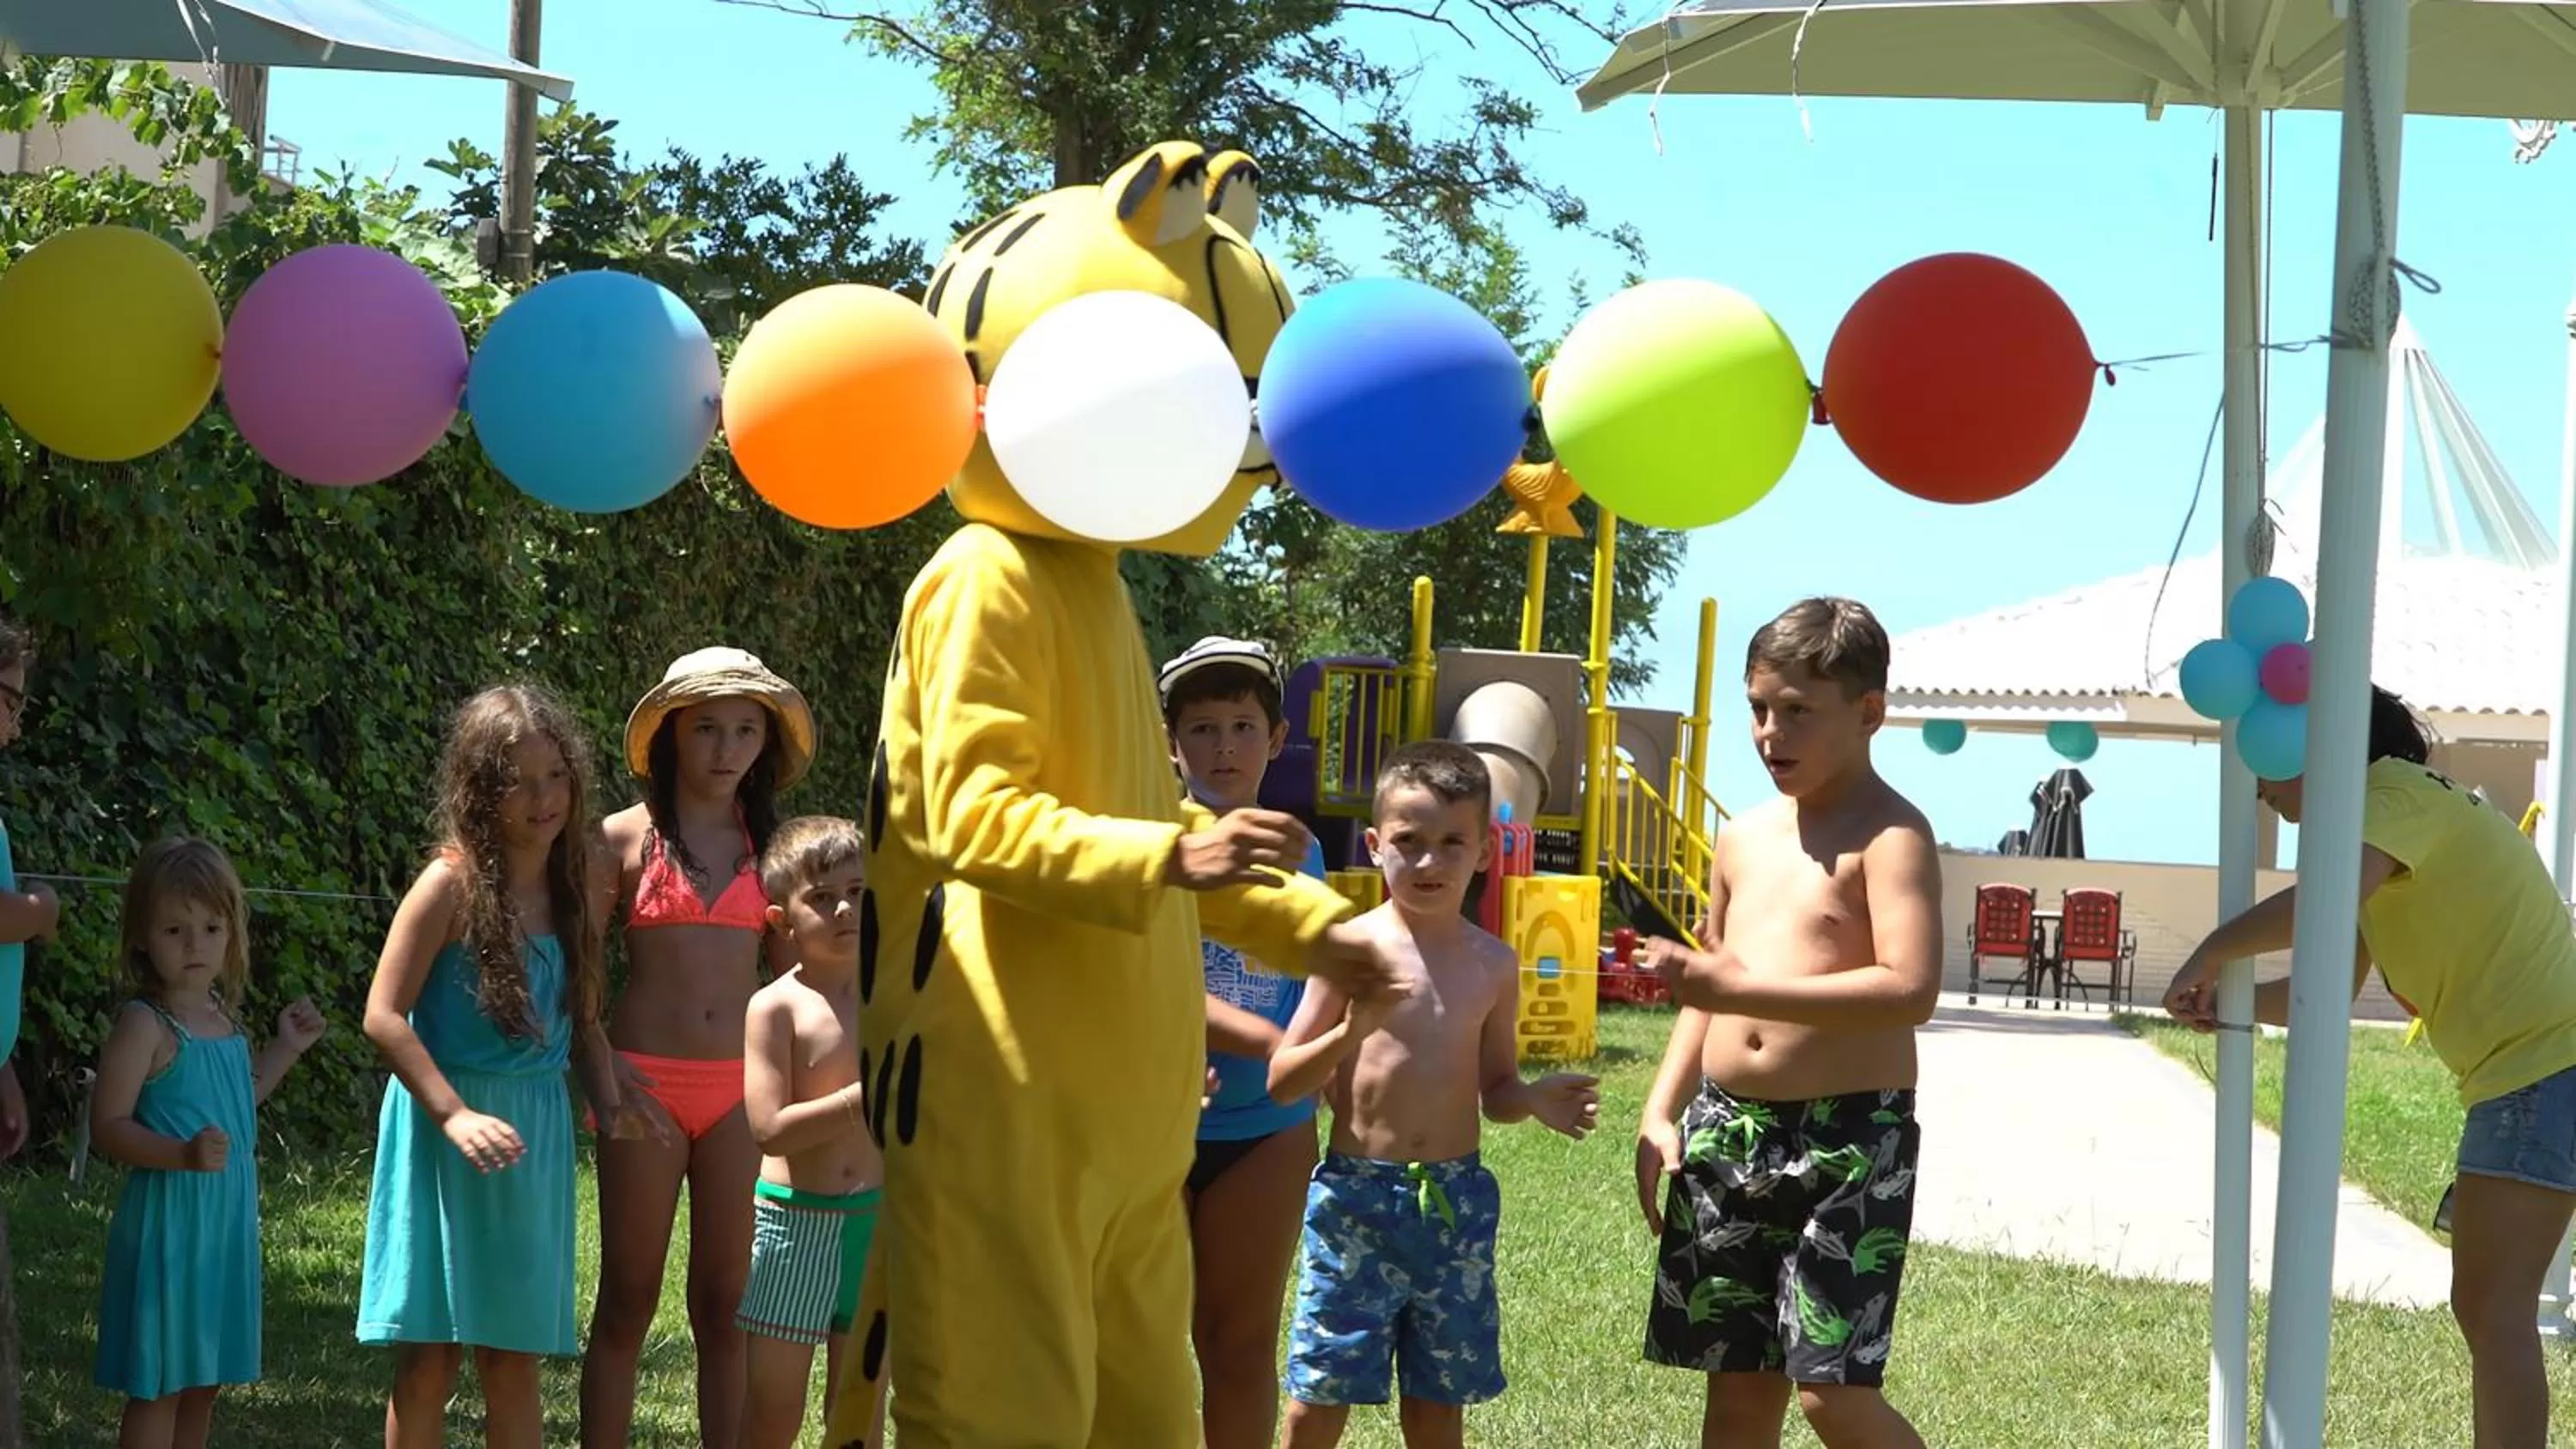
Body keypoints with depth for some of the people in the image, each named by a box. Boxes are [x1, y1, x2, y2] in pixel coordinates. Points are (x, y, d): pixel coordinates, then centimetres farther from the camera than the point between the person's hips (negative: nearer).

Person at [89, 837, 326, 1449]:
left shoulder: (224, 1018, 9)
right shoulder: (145, 1024, -15)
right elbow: (107, 1126, -19)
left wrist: (286, 1048, 16)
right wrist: (184, 1154, -33)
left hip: (227, 1220, 8)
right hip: (165, 1221, -8)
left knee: (204, 1380, 16)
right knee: (160, 1383, -4)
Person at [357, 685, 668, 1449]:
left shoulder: (580, 884, 4)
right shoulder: (452, 884, -12)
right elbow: (384, 1016, -14)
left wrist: (608, 1104, -2)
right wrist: (456, 1115, -21)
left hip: (536, 1131, 4)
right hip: (444, 1131, -4)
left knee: (513, 1356, 9)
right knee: (429, 1355, 0)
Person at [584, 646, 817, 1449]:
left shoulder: (766, 841, 8)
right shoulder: (628, 837, 0)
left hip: (740, 1089, 3)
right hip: (647, 1085, -2)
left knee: (725, 1305, 6)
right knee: (628, 1301, 3)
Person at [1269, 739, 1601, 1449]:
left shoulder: (1493, 963, 3)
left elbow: (1495, 1089, 12)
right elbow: (1282, 1082, -7)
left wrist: (1535, 1100, -10)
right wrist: (1351, 1032, -24)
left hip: (1456, 1199, 3)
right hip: (1355, 1193, -3)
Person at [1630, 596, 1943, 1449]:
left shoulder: (1889, 835, -10)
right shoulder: (1745, 838, 12)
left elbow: (1911, 989, -24)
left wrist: (1743, 988, -26)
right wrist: (1661, 1115, 11)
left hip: (1848, 1136, -7)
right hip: (1727, 1130, 7)